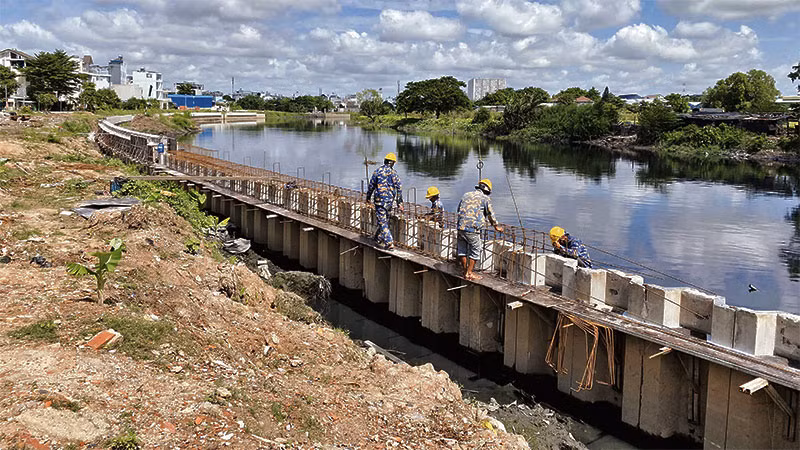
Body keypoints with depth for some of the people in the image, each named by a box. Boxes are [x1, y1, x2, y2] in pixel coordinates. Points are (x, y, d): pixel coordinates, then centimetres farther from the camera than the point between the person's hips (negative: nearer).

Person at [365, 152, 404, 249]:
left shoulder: (377, 171, -3)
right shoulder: (393, 172, -1)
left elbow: (371, 186, 2)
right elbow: (399, 188, -4)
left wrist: (368, 198, 16)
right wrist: (399, 202, 0)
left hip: (380, 200, -2)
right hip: (390, 200, 3)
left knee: (382, 222, -2)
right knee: (385, 220, 21)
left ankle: (389, 243, -11)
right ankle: (378, 238, 35)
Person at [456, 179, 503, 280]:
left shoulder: (466, 195, 17)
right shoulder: (484, 198, 1)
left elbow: (459, 209, 26)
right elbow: (490, 214, 7)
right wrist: (496, 226, 23)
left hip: (461, 226, 5)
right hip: (473, 228, -5)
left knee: (462, 249, 15)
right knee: (475, 251, 7)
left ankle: (465, 271, 20)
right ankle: (469, 273, 6)